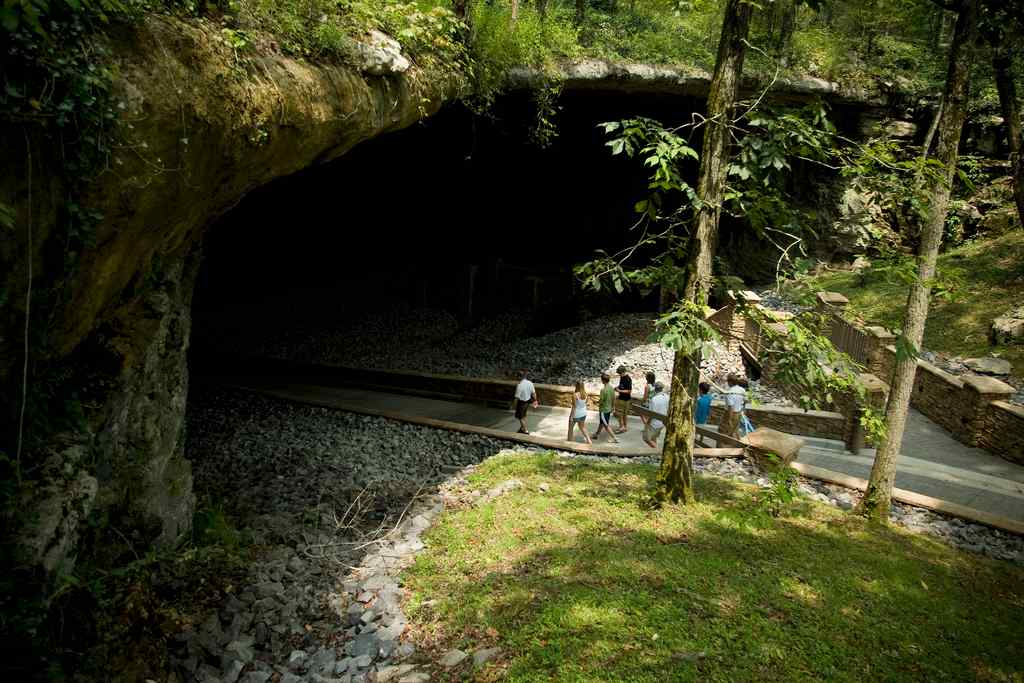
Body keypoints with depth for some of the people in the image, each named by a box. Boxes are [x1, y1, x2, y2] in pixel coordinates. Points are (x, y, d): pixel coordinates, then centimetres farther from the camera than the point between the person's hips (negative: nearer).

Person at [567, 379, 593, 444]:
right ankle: (588, 439, 20)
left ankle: (569, 440, 32)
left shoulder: (575, 394, -26)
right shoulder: (585, 394, -10)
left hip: (576, 414, -5)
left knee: (570, 427, 19)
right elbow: (586, 403, 3)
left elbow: (574, 407, -21)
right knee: (582, 427, 26)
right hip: (583, 414, 5)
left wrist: (571, 417, -13)